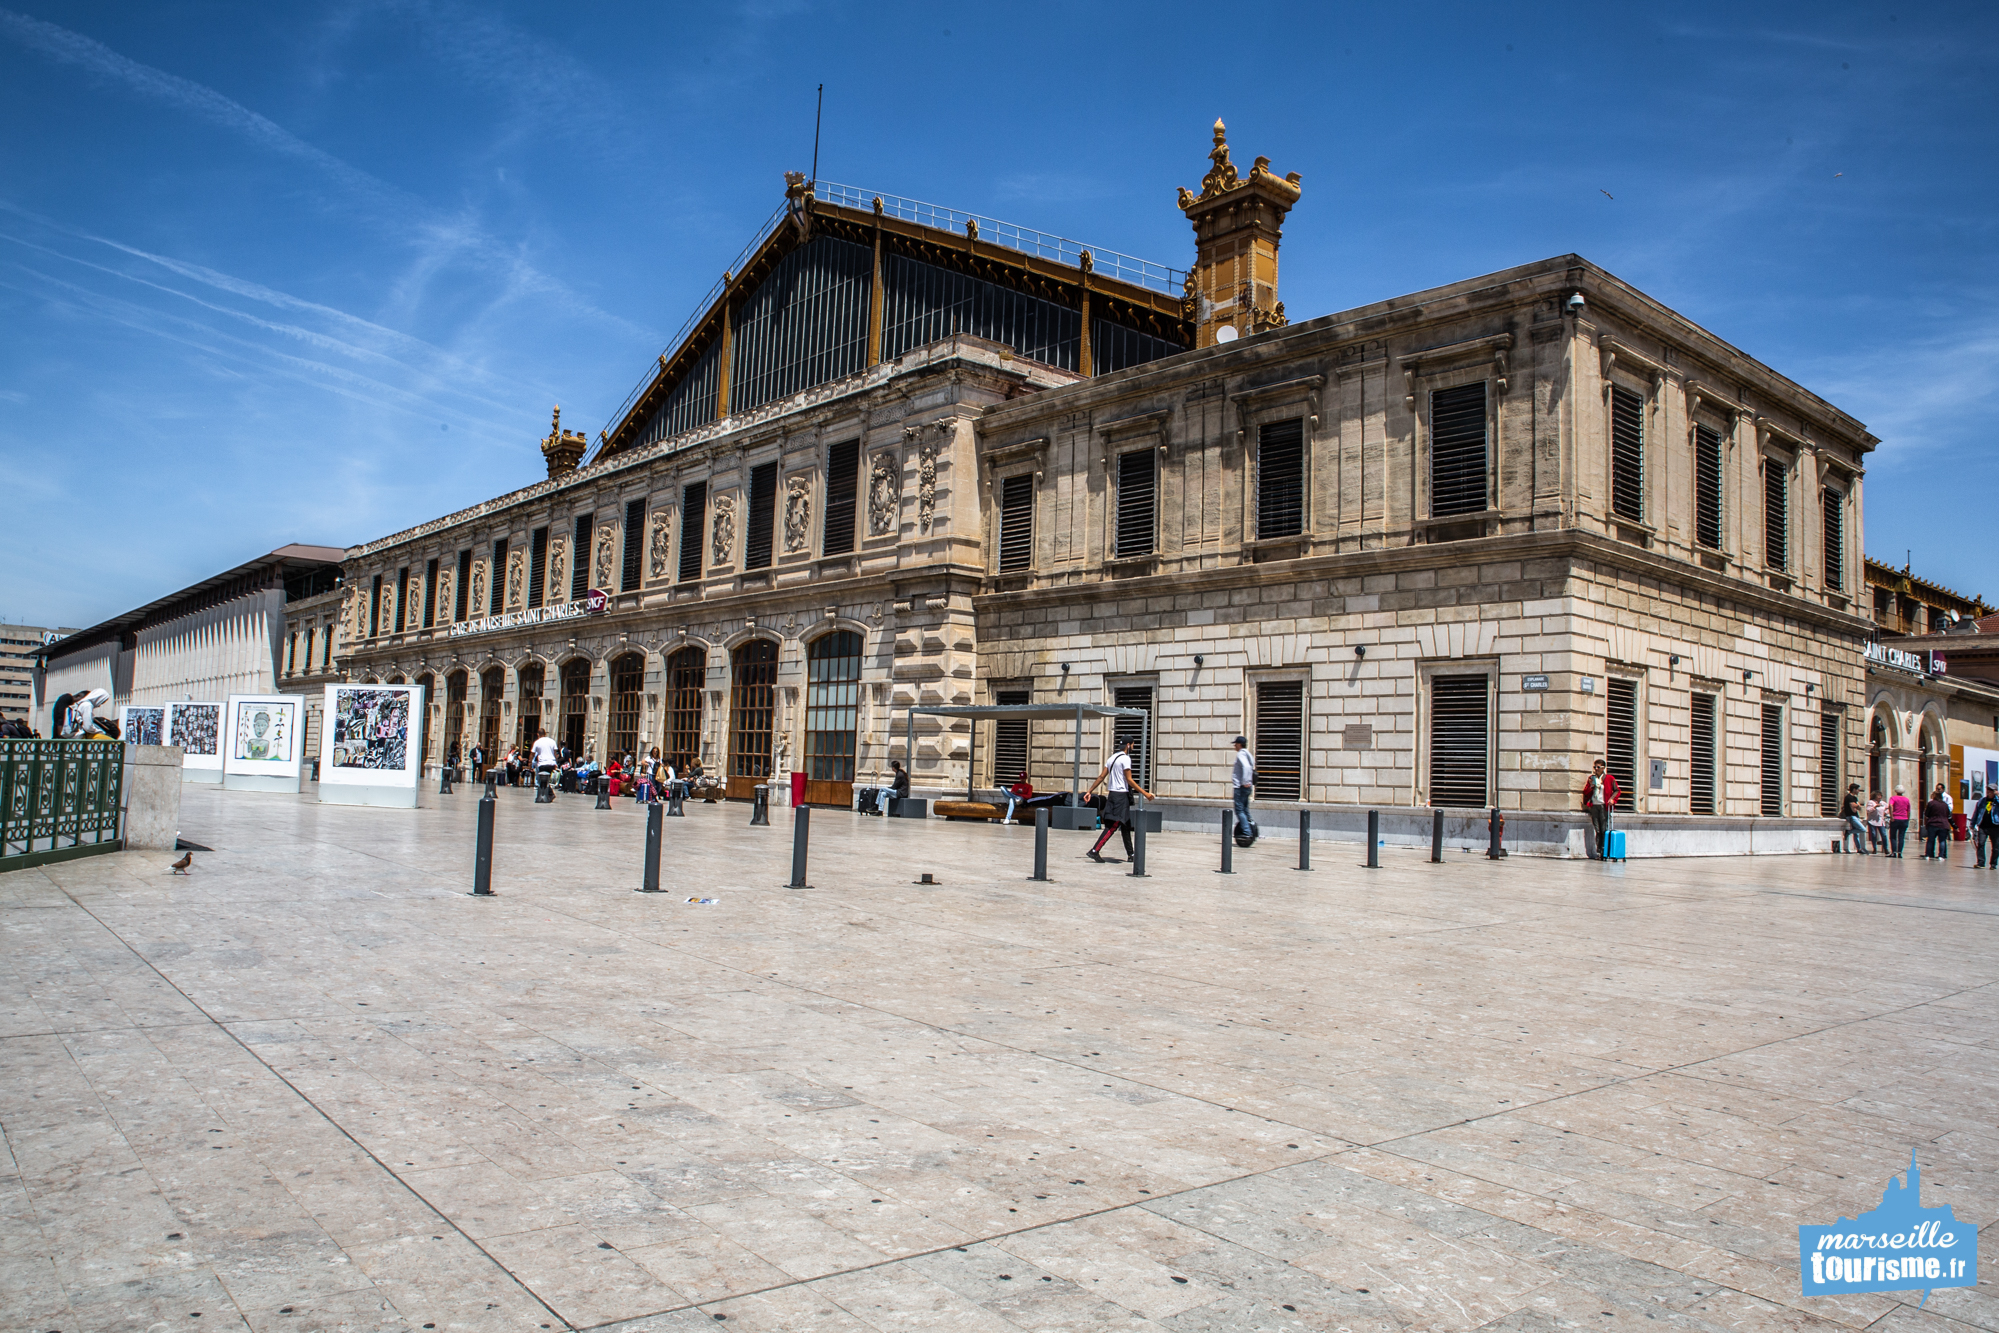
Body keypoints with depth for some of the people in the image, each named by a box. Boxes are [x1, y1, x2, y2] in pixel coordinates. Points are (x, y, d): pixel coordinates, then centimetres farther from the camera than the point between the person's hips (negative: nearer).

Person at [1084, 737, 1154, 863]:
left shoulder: (1112, 757, 15)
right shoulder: (1125, 758, -11)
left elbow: (1101, 777, 13)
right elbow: (1129, 780, -16)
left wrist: (1089, 791, 15)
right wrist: (1145, 793, -15)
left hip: (1112, 794, 10)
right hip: (1121, 795, -10)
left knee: (1126, 825, 17)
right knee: (1113, 825, -11)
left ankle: (1130, 853, 25)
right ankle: (1095, 850, -17)